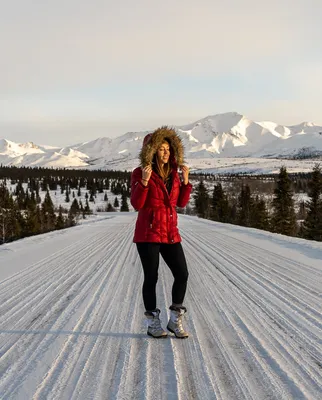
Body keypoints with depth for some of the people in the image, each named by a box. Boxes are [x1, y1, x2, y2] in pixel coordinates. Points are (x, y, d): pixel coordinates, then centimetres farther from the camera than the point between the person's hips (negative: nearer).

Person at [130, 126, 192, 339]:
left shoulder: (173, 173, 10)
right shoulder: (140, 173, -6)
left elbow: (181, 203, 12)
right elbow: (136, 204, -14)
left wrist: (185, 180, 0)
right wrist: (144, 181, -26)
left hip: (170, 233, 5)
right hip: (148, 233, -5)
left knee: (182, 274, -1)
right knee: (151, 277, 1)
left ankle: (175, 321, 12)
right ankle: (153, 323, 15)